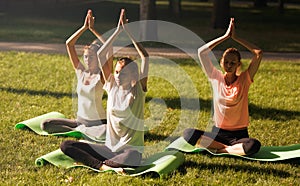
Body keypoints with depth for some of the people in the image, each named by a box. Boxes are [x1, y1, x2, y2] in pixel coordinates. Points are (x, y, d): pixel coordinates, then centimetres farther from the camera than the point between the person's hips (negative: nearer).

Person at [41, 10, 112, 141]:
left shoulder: (102, 75, -9)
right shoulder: (80, 72, 2)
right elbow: (69, 44, -2)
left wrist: (92, 29, -18)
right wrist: (84, 27, -8)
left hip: (98, 122, -4)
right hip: (80, 120, 4)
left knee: (108, 132, -38)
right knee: (45, 125, -10)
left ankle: (80, 130, -13)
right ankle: (81, 130, -9)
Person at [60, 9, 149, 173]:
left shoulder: (138, 90, -3)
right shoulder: (112, 86, 6)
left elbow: (145, 56, -12)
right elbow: (101, 55, 1)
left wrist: (127, 31, -10)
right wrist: (117, 31, -1)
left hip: (132, 148, -4)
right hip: (109, 147, 4)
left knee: (131, 158, -43)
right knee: (66, 145, -12)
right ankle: (103, 166, -29)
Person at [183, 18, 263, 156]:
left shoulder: (244, 80, 0)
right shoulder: (216, 78, 4)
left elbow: (258, 53, -11)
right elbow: (201, 52, -4)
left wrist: (235, 38, -6)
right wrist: (226, 36, -4)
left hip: (239, 135, -2)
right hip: (218, 132, 2)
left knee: (254, 145, -37)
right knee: (188, 134, -25)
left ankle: (218, 149, -19)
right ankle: (228, 148, -21)